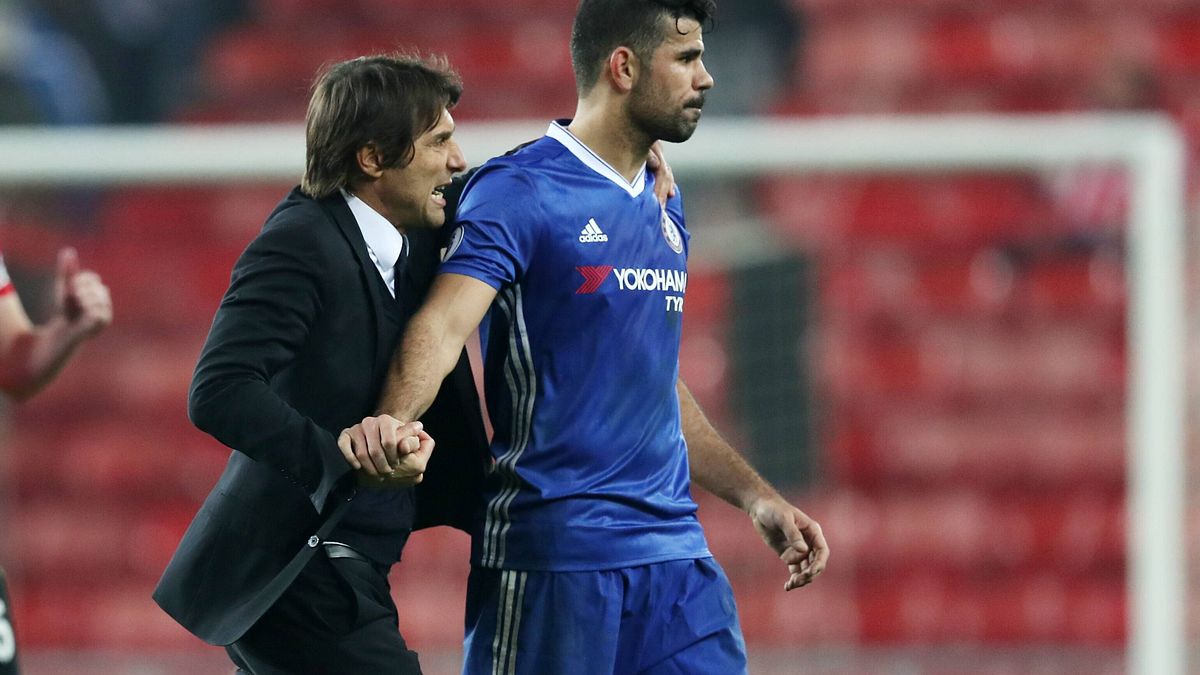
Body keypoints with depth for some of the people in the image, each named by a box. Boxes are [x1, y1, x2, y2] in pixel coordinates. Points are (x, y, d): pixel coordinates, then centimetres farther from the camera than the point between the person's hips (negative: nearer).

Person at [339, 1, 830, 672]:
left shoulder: (664, 209, 18)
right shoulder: (519, 192, -7)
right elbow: (444, 324, -21)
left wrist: (758, 498, 24)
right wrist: (393, 421, -40)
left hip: (675, 548, 7)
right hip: (553, 553, -7)